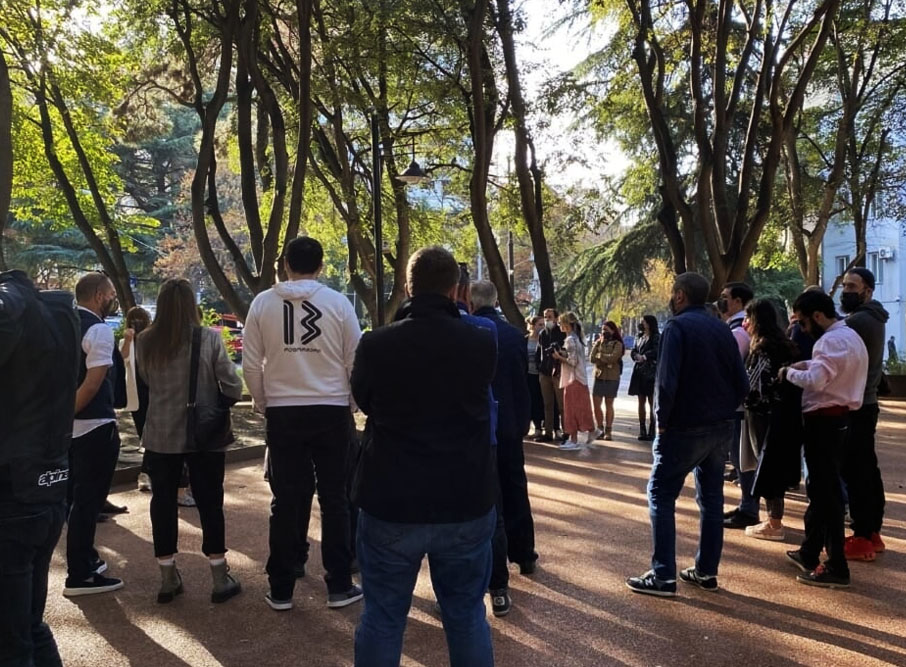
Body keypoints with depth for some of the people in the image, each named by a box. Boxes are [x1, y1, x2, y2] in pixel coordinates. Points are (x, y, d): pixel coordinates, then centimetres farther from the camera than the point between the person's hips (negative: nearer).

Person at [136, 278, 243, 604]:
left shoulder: (145, 341, -3)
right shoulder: (209, 338, -11)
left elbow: (146, 381, 11)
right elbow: (232, 385, -10)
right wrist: (224, 402, 9)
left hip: (160, 435, 2)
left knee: (163, 503, 12)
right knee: (210, 503, 7)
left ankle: (168, 579, 21)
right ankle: (221, 579, 14)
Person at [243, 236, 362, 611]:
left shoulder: (263, 302, -1)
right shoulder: (338, 303, -5)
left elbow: (251, 364, 2)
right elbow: (356, 361, -1)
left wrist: (262, 404, 16)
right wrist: (352, 398, 16)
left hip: (283, 412, 1)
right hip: (331, 411, -1)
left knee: (286, 502, 10)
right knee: (334, 500, 9)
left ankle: (281, 590, 19)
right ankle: (339, 587, 16)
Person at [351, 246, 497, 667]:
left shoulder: (375, 345, -11)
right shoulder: (482, 343, -7)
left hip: (390, 504, -1)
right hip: (467, 505, 1)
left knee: (382, 618, 13)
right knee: (467, 615, 16)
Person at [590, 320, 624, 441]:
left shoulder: (617, 344, -2)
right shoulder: (598, 342, 10)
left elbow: (613, 358, -19)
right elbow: (592, 358, -1)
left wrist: (599, 356, -7)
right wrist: (606, 360, -13)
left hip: (612, 378, -3)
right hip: (598, 376, 3)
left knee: (608, 404, 4)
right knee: (596, 404, -1)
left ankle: (608, 431, 12)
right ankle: (600, 428, 14)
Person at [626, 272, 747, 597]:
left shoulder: (677, 327, -13)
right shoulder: (722, 329, 8)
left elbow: (667, 381, -21)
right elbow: (741, 381, 7)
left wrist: (662, 421, -10)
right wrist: (724, 411, 12)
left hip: (684, 428, -7)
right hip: (720, 427, 7)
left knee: (661, 496, 0)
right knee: (711, 498, 14)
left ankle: (663, 576, -1)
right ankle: (706, 571, 21)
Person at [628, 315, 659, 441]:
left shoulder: (656, 337, -4)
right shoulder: (640, 337, 16)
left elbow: (656, 351, -18)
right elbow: (633, 351, 10)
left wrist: (645, 357, -21)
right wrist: (637, 356, -10)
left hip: (651, 373, -6)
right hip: (639, 373, 6)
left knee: (652, 403, -2)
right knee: (641, 402, 8)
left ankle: (652, 430, 0)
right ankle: (642, 430, 12)